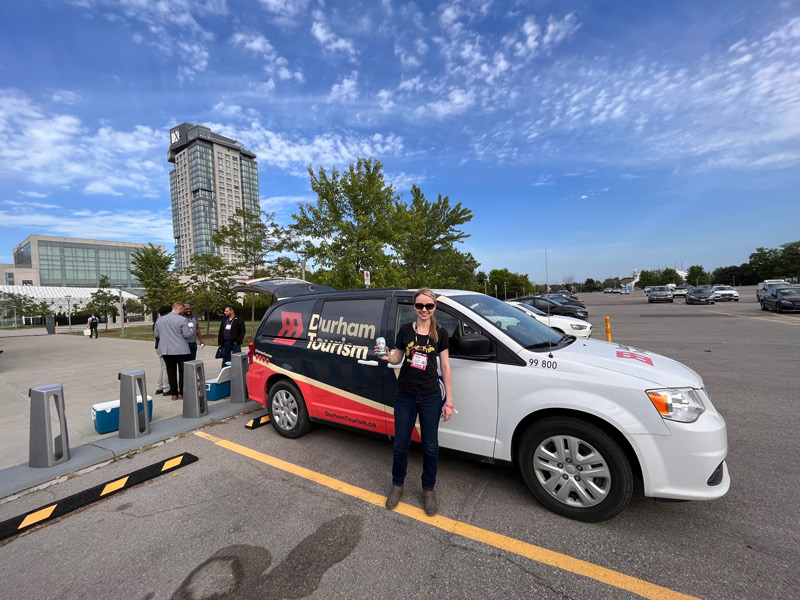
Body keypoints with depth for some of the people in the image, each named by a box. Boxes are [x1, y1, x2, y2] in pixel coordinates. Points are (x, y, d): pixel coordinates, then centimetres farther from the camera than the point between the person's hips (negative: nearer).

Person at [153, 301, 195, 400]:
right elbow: (187, 335, -14)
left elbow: (156, 334, 13)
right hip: (181, 350, -5)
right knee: (183, 371, 6)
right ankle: (182, 393, 10)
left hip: (166, 350, 5)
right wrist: (192, 332, 7)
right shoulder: (182, 320, -11)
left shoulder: (160, 320, 7)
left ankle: (174, 394, 13)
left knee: (171, 371, 10)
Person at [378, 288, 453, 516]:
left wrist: (449, 401, -2)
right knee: (400, 445, 11)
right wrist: (387, 357, -16)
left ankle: (428, 490, 34)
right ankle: (397, 485, 36)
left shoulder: (440, 333, -3)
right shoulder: (405, 330, -1)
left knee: (430, 446, 11)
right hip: (405, 396, 1)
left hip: (430, 397, 0)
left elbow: (445, 367, 0)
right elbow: (397, 358, 8)